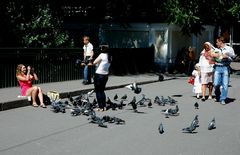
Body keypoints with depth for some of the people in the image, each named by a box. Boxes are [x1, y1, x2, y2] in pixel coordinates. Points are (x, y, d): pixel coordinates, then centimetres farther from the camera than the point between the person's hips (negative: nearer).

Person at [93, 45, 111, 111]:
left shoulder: (102, 55, -15)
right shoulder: (109, 57, 5)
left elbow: (94, 62, -12)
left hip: (99, 75, -7)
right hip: (105, 75, 7)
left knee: (98, 91, 3)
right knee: (102, 91, 19)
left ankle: (100, 107, 1)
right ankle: (104, 106, 18)